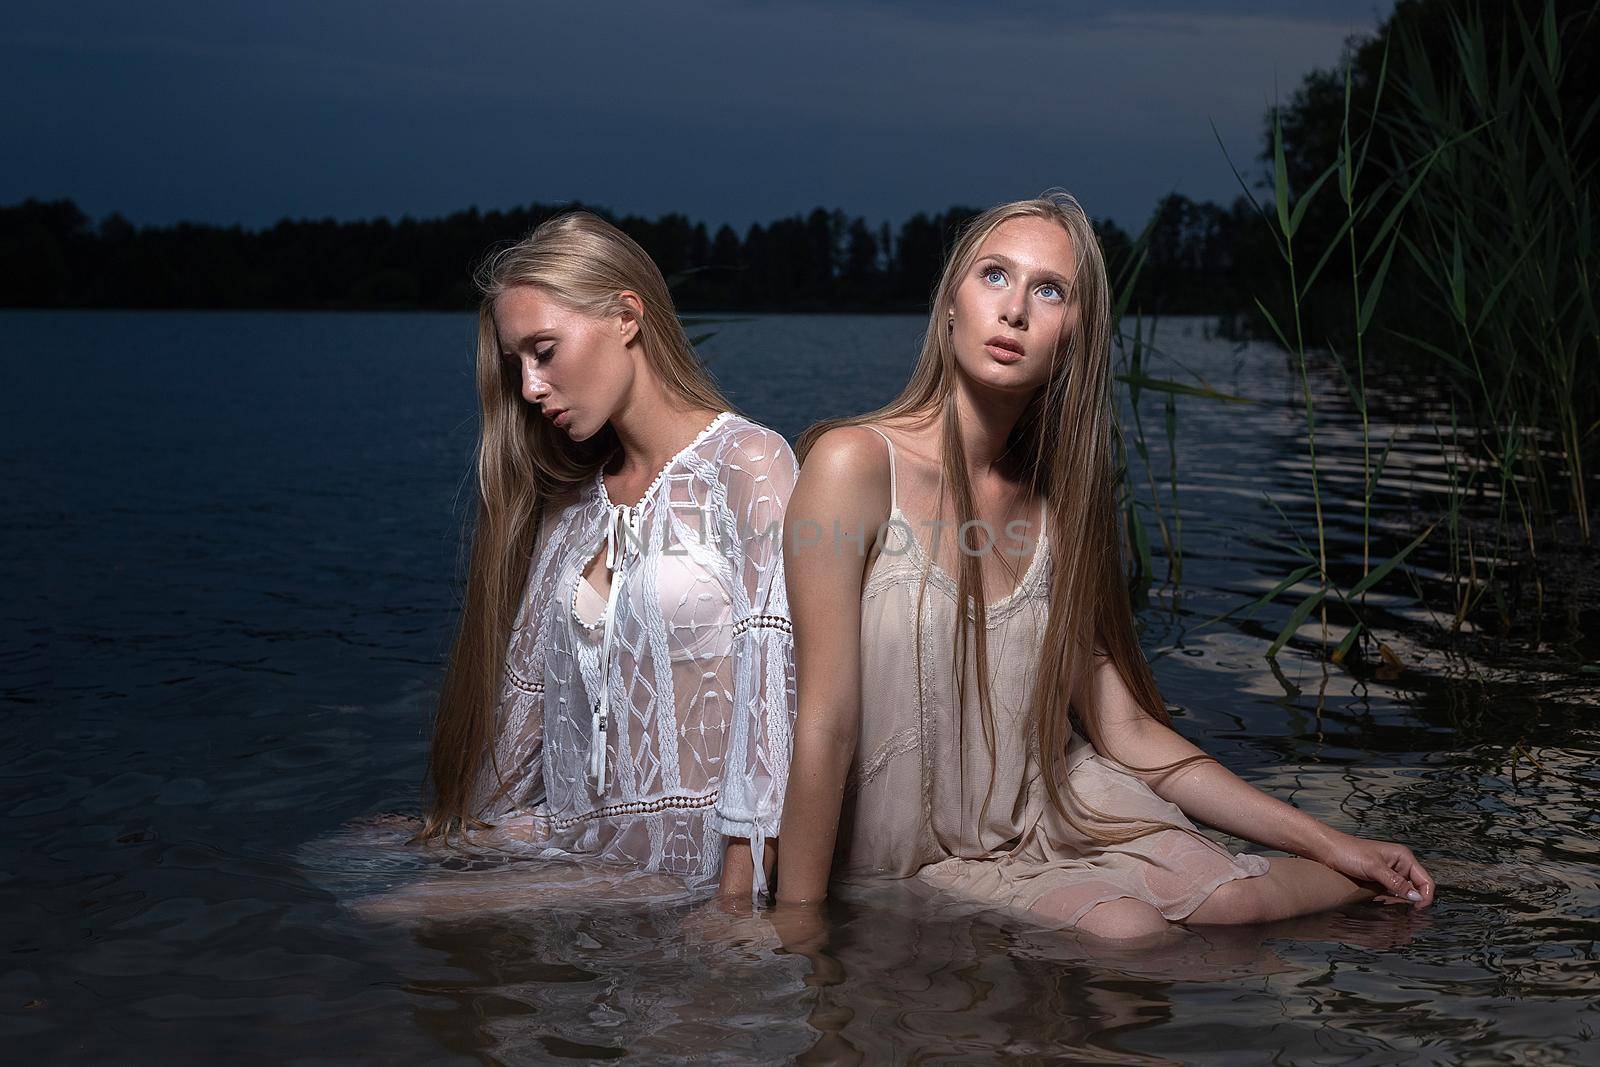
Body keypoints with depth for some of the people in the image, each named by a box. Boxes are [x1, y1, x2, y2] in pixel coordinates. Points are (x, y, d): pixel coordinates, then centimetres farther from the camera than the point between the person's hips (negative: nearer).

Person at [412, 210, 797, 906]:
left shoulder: (750, 464, -5)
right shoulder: (570, 503, 17)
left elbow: (773, 689, -13)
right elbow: (524, 690, 17)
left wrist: (738, 894, -19)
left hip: (695, 869, -7)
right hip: (577, 863, 7)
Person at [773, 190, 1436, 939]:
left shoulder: (1052, 507, 3)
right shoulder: (853, 463, -15)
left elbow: (1128, 732, 5)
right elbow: (825, 724, -18)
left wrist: (1327, 843, 3)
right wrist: (797, 930, -21)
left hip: (1049, 811, 5)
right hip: (921, 867, -4)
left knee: (1231, 896, -21)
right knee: (1124, 923, -27)